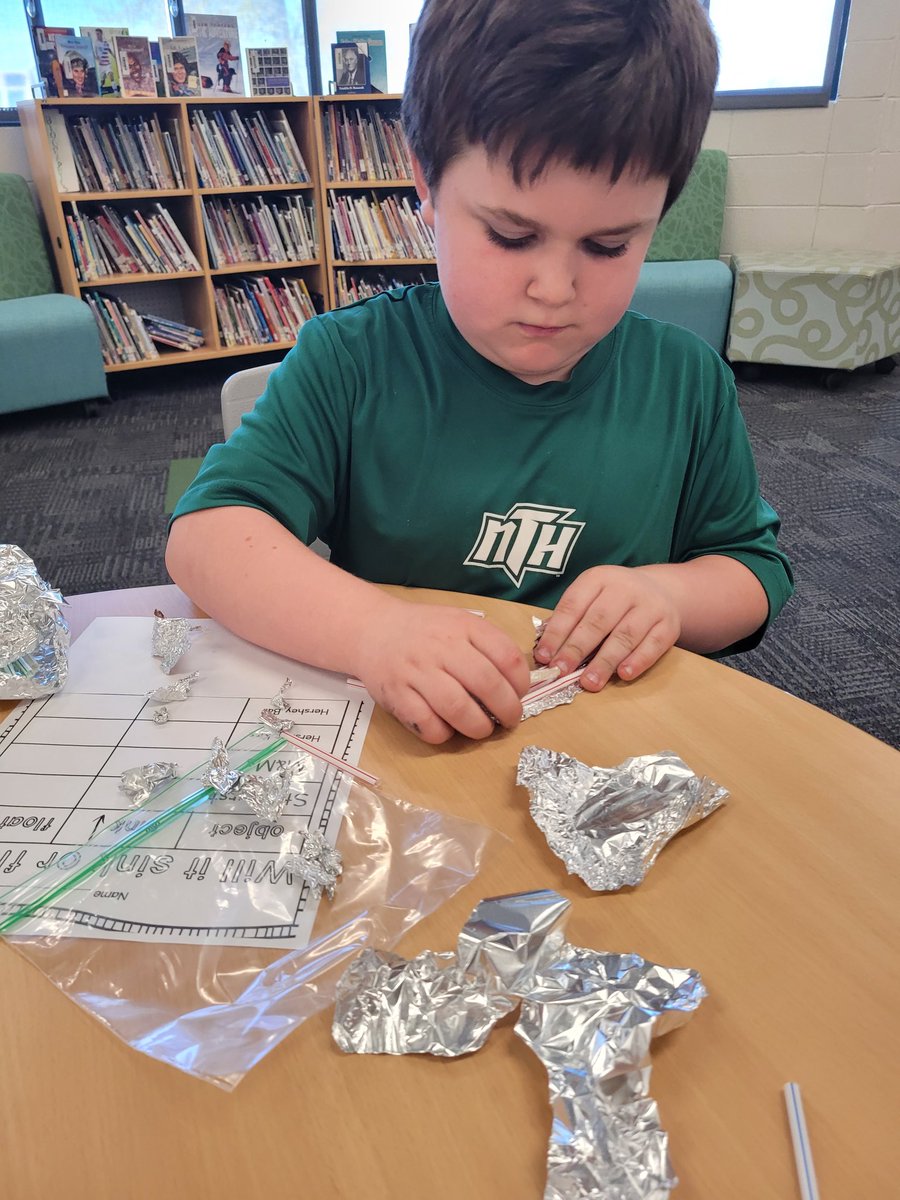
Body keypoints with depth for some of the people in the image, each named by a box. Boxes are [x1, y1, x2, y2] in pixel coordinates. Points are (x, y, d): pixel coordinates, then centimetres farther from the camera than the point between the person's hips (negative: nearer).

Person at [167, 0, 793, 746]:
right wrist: (372, 629, -31)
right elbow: (207, 532, -14)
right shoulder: (350, 362, -7)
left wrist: (671, 592, -12)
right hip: (393, 738, -1)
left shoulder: (689, 383, 1)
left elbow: (756, 569, 11)